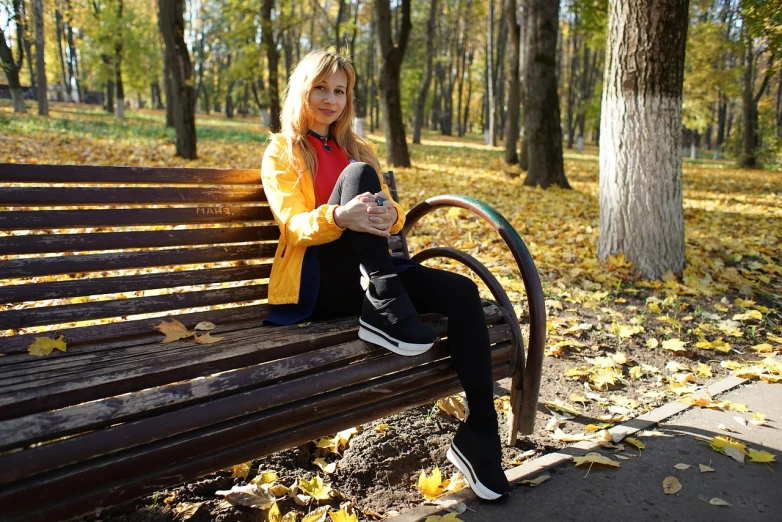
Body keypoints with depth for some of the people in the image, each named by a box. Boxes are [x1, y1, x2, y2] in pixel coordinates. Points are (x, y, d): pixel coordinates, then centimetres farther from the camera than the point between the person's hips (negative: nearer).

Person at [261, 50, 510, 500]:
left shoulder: (359, 149, 22)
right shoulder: (282, 152, 8)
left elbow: (391, 213, 12)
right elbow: (292, 225, -8)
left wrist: (389, 216, -15)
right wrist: (337, 216, -31)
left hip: (366, 273, 5)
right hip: (317, 280, -4)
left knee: (462, 293, -21)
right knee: (358, 174, -25)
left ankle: (480, 436, -17)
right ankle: (383, 310, -34)